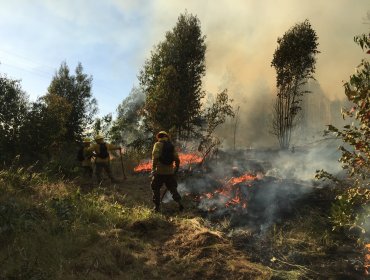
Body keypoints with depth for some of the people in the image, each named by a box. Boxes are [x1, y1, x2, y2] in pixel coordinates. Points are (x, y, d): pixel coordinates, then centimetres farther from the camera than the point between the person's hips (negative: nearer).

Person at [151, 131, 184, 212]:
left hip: (159, 172, -4)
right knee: (173, 189, 16)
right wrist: (175, 170, 19)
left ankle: (157, 207, 13)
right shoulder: (171, 146, 10)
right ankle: (179, 203, 2)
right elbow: (177, 160, 7)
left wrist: (153, 168, -19)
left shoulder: (158, 144, -3)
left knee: (156, 189, 12)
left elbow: (155, 156, -19)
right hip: (170, 172, 4)